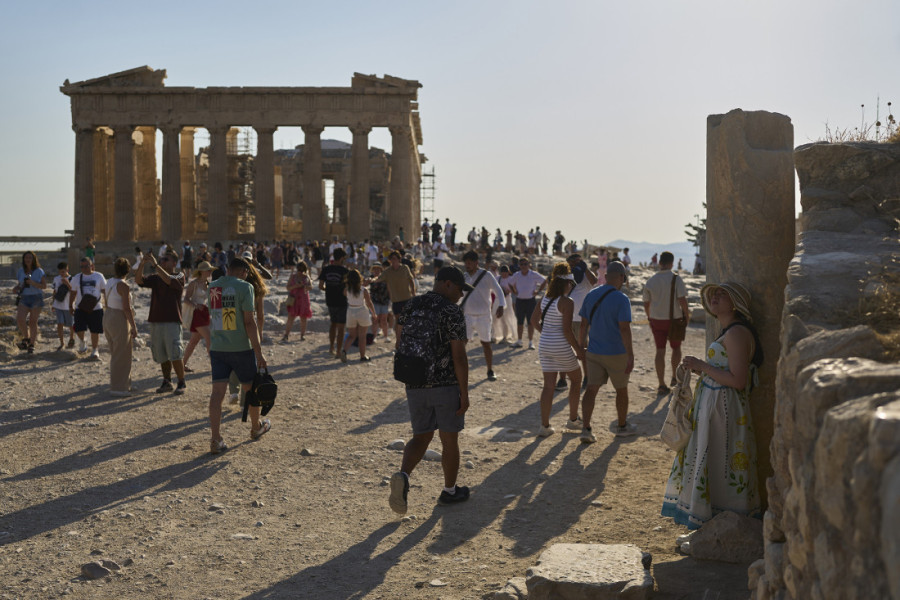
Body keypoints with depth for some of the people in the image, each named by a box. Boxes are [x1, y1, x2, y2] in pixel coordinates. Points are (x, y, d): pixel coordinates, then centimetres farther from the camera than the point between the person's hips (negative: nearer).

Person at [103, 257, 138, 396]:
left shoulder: (109, 282, 7)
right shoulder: (123, 285, -18)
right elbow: (127, 308, -20)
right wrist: (134, 327, -14)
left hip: (108, 317, 9)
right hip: (120, 320, -9)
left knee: (116, 353, 17)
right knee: (121, 355, -2)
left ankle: (124, 384, 27)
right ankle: (117, 388, 1)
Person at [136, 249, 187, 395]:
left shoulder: (179, 277, 1)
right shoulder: (155, 278, 15)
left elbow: (168, 279, -20)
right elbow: (138, 280, 1)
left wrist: (155, 264, -24)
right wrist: (143, 264, -12)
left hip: (172, 321, -5)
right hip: (155, 320, 5)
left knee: (175, 354, -10)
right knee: (161, 355, 9)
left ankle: (182, 383, 1)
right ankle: (167, 382, 20)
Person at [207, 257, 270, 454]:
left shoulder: (212, 287, 8)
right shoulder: (244, 287, -9)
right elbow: (249, 322, -15)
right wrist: (259, 353, -13)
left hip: (217, 348, 4)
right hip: (241, 347, -4)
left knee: (217, 391, 0)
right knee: (250, 388, 16)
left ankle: (216, 440, -8)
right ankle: (256, 428, 34)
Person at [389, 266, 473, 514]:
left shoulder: (410, 306, 7)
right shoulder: (452, 312, -13)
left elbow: (400, 344, 12)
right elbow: (459, 357, -15)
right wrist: (465, 393, -10)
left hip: (415, 387, 5)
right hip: (446, 385, -5)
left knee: (421, 437, 15)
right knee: (450, 440, 11)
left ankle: (403, 475, -11)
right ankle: (449, 491, 24)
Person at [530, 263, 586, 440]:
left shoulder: (544, 299, 6)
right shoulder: (566, 302, -16)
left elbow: (534, 320, 14)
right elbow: (567, 330, -19)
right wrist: (578, 350, -10)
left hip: (544, 345, 6)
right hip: (561, 346, -6)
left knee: (548, 385, 10)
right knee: (576, 379, 17)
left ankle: (544, 426, 9)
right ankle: (573, 419, 26)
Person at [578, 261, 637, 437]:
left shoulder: (591, 295, 2)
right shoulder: (621, 300, -16)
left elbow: (583, 325, 6)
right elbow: (624, 329, -21)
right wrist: (631, 356, -19)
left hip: (594, 354, 4)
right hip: (616, 354, -4)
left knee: (591, 390, 3)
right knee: (621, 390, 15)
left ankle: (585, 428, -8)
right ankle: (622, 426, 30)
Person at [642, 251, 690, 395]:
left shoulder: (650, 281, -1)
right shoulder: (676, 279, -13)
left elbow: (646, 304, 6)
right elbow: (682, 300, -18)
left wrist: (650, 318, 20)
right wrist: (686, 314, -3)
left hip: (656, 319, 2)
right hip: (675, 319, -2)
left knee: (660, 351, 6)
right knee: (676, 348, 19)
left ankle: (661, 384, 3)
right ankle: (675, 377, 29)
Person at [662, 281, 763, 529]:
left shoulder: (736, 333, -18)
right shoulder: (728, 331, 15)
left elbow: (738, 380, -24)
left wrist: (703, 366, -17)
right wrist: (701, 368, 10)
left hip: (724, 411, -11)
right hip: (712, 408, 11)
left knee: (720, 470, -3)